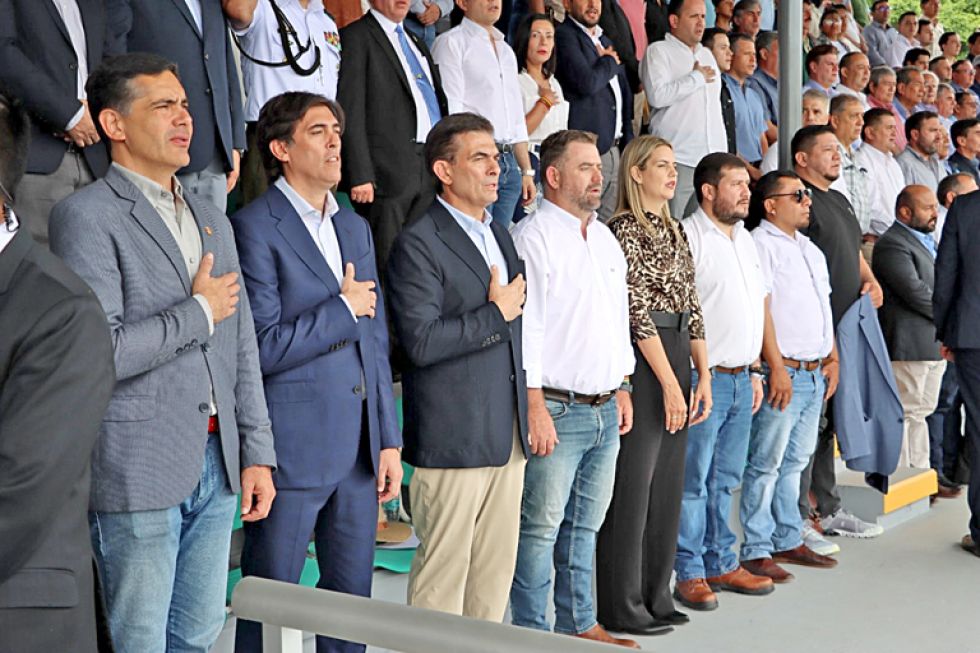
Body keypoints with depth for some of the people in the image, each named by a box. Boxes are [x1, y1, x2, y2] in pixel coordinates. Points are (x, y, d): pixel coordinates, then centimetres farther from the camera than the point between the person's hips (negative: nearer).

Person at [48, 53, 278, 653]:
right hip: (139, 470, -7)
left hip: (217, 465, 7)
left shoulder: (213, 221, 16)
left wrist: (257, 452, 11)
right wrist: (198, 312, -9)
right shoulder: (87, 216, -8)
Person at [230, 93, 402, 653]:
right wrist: (342, 308, -8)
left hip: (359, 449, 7)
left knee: (353, 597, 14)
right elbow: (263, 348, -16)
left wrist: (389, 440, 11)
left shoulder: (356, 227, 14)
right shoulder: (255, 228, -9)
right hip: (293, 450, -6)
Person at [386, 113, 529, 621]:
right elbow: (421, 341, -20)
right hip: (453, 439, -8)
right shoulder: (418, 244, -11)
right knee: (444, 572, -1)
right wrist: (496, 314, -13)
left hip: (507, 435, 8)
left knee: (497, 569, 13)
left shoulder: (500, 235, 16)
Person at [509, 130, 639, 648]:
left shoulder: (605, 237, 16)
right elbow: (525, 326, -15)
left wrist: (622, 387, 18)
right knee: (541, 527, -3)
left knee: (585, 525, 15)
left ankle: (580, 624, 25)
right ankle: (532, 631, 7)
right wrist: (536, 407, -18)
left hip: (606, 409, 8)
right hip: (557, 409, -8)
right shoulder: (532, 236, -9)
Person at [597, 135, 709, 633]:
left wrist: (702, 376, 9)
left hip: (677, 356, 8)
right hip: (642, 362, -8)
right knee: (633, 483, -4)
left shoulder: (675, 231, 16)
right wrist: (669, 383, -15)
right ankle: (621, 606, 4)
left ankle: (654, 595, 20)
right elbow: (639, 311, -14)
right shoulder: (625, 228, -9)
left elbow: (691, 309, 16)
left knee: (667, 483, 11)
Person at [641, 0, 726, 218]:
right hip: (678, 159, -6)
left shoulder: (707, 54, 23)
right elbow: (657, 95, -18)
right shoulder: (659, 51, 0)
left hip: (713, 159, 6)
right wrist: (697, 77, -6)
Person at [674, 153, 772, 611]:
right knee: (693, 481, -2)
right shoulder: (688, 237, -11)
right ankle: (688, 573, 7)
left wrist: (753, 372, 18)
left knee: (725, 480, 14)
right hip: (705, 378, -8)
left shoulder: (743, 239, 16)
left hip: (740, 379, 8)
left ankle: (721, 564, 23)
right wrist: (697, 377, -18)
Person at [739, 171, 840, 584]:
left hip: (815, 373, 8)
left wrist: (833, 358, 15)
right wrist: (776, 367, -18)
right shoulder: (760, 244, -8)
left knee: (795, 461, 14)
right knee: (766, 464, -5)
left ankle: (788, 541, 22)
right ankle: (756, 551, 0)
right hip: (783, 372, -8)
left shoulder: (810, 249, 19)